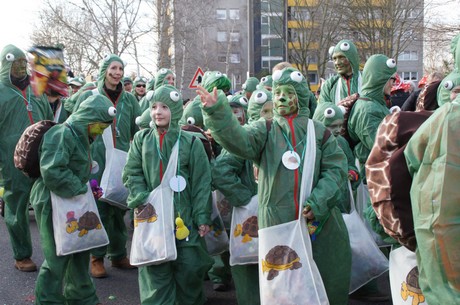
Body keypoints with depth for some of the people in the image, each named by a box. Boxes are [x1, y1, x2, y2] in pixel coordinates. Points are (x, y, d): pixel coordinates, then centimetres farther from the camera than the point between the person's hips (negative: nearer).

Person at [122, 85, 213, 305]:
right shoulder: (141, 139, 5)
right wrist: (143, 200, -11)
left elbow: (202, 183, -1)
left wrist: (202, 217, -6)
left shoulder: (190, 142, -1)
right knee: (156, 271, 4)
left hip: (185, 217, -1)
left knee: (190, 268, 4)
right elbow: (132, 175, 4)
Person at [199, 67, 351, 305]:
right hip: (277, 223, -1)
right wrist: (216, 111, -31)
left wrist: (317, 203, -14)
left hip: (320, 223, 1)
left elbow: (336, 169, 0)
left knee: (327, 285, 9)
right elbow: (238, 140, -15)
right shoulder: (265, 130, 5)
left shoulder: (319, 132, 7)